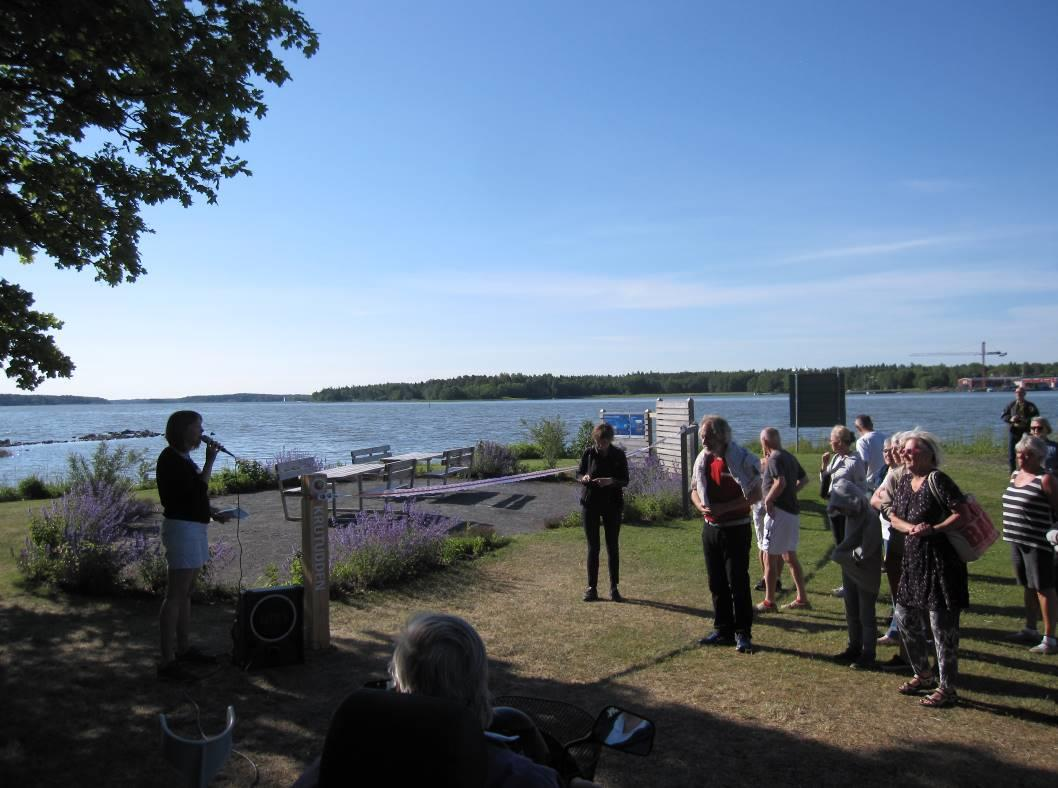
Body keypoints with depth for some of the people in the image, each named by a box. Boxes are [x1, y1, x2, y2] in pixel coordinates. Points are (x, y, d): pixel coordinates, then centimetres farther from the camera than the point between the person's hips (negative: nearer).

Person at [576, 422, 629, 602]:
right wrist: (584, 478, -17)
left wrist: (610, 481, -23)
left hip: (612, 505, 0)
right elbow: (578, 473, 6)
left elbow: (625, 480, -3)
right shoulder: (588, 453, -3)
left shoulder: (619, 455, -5)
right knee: (593, 547, 4)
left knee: (613, 546, 5)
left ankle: (614, 588, 15)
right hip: (590, 504, 0)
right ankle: (592, 588, 11)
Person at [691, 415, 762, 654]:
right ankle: (723, 630, 24)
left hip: (736, 528, -6)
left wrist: (724, 507, -21)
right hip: (710, 527, 6)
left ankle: (743, 634, 10)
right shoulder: (703, 459, 5)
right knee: (716, 583, 12)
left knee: (738, 582, -2)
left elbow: (755, 495, -14)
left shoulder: (742, 459, -13)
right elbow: (694, 489, 16)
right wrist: (701, 506, -6)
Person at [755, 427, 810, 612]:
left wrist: (767, 500, -19)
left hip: (778, 512, -9)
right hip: (792, 511, 9)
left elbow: (780, 482, -30)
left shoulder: (775, 459, -15)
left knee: (770, 558, -1)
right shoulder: (790, 457, 13)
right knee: (790, 556, 17)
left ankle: (769, 602, 5)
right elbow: (804, 479, 23)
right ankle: (802, 598, 22)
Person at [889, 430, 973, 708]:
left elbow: (963, 513, -18)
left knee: (942, 623, -1)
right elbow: (894, 516, 10)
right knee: (905, 618, 15)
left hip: (940, 560, -8)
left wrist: (933, 529, -25)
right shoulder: (905, 480, 9)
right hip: (913, 559, 9)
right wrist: (911, 527, -9)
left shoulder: (937, 479, -14)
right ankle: (924, 675, 32)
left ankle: (946, 688, 12)